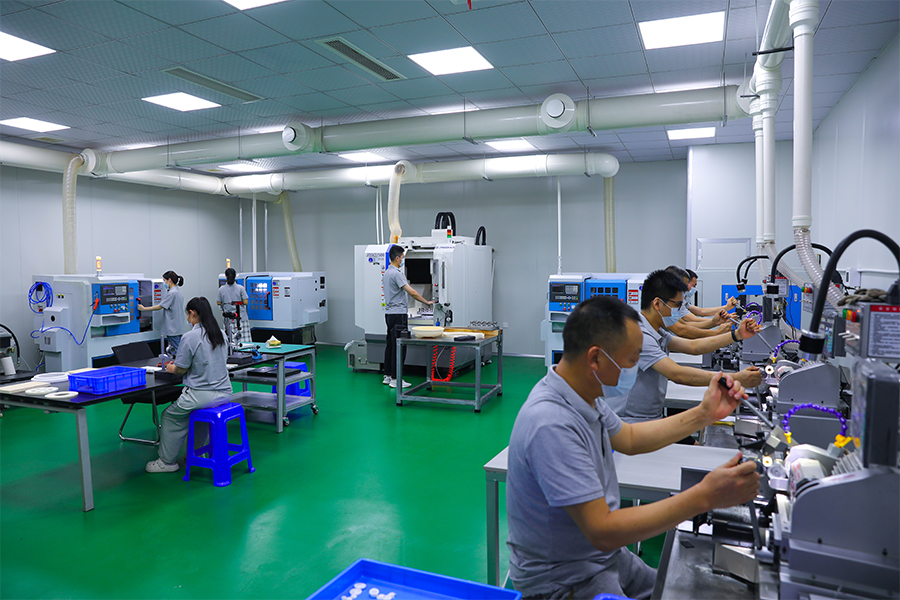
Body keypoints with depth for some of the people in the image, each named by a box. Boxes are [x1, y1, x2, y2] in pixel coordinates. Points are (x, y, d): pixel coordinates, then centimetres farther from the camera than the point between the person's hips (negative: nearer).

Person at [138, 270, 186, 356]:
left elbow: (160, 307, -14)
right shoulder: (178, 291, 14)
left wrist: (144, 308, -7)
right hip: (178, 328, 10)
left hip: (173, 329, -10)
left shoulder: (172, 293, -16)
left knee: (175, 350, -6)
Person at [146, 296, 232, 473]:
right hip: (224, 393, 7)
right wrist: (177, 363, 29)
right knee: (189, 408, 32)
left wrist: (170, 368, 16)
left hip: (202, 395, -7)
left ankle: (167, 461, 24)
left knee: (170, 416, 15)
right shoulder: (221, 334, 7)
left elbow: (181, 369, -8)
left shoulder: (190, 337, -15)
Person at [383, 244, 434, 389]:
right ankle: (395, 379, -3)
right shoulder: (396, 274, -17)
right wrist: (427, 302, -12)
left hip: (389, 313, 10)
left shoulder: (386, 273, 15)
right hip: (398, 314, -10)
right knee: (398, 347, -6)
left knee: (390, 345, 14)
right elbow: (412, 292, -22)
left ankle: (387, 376, 20)